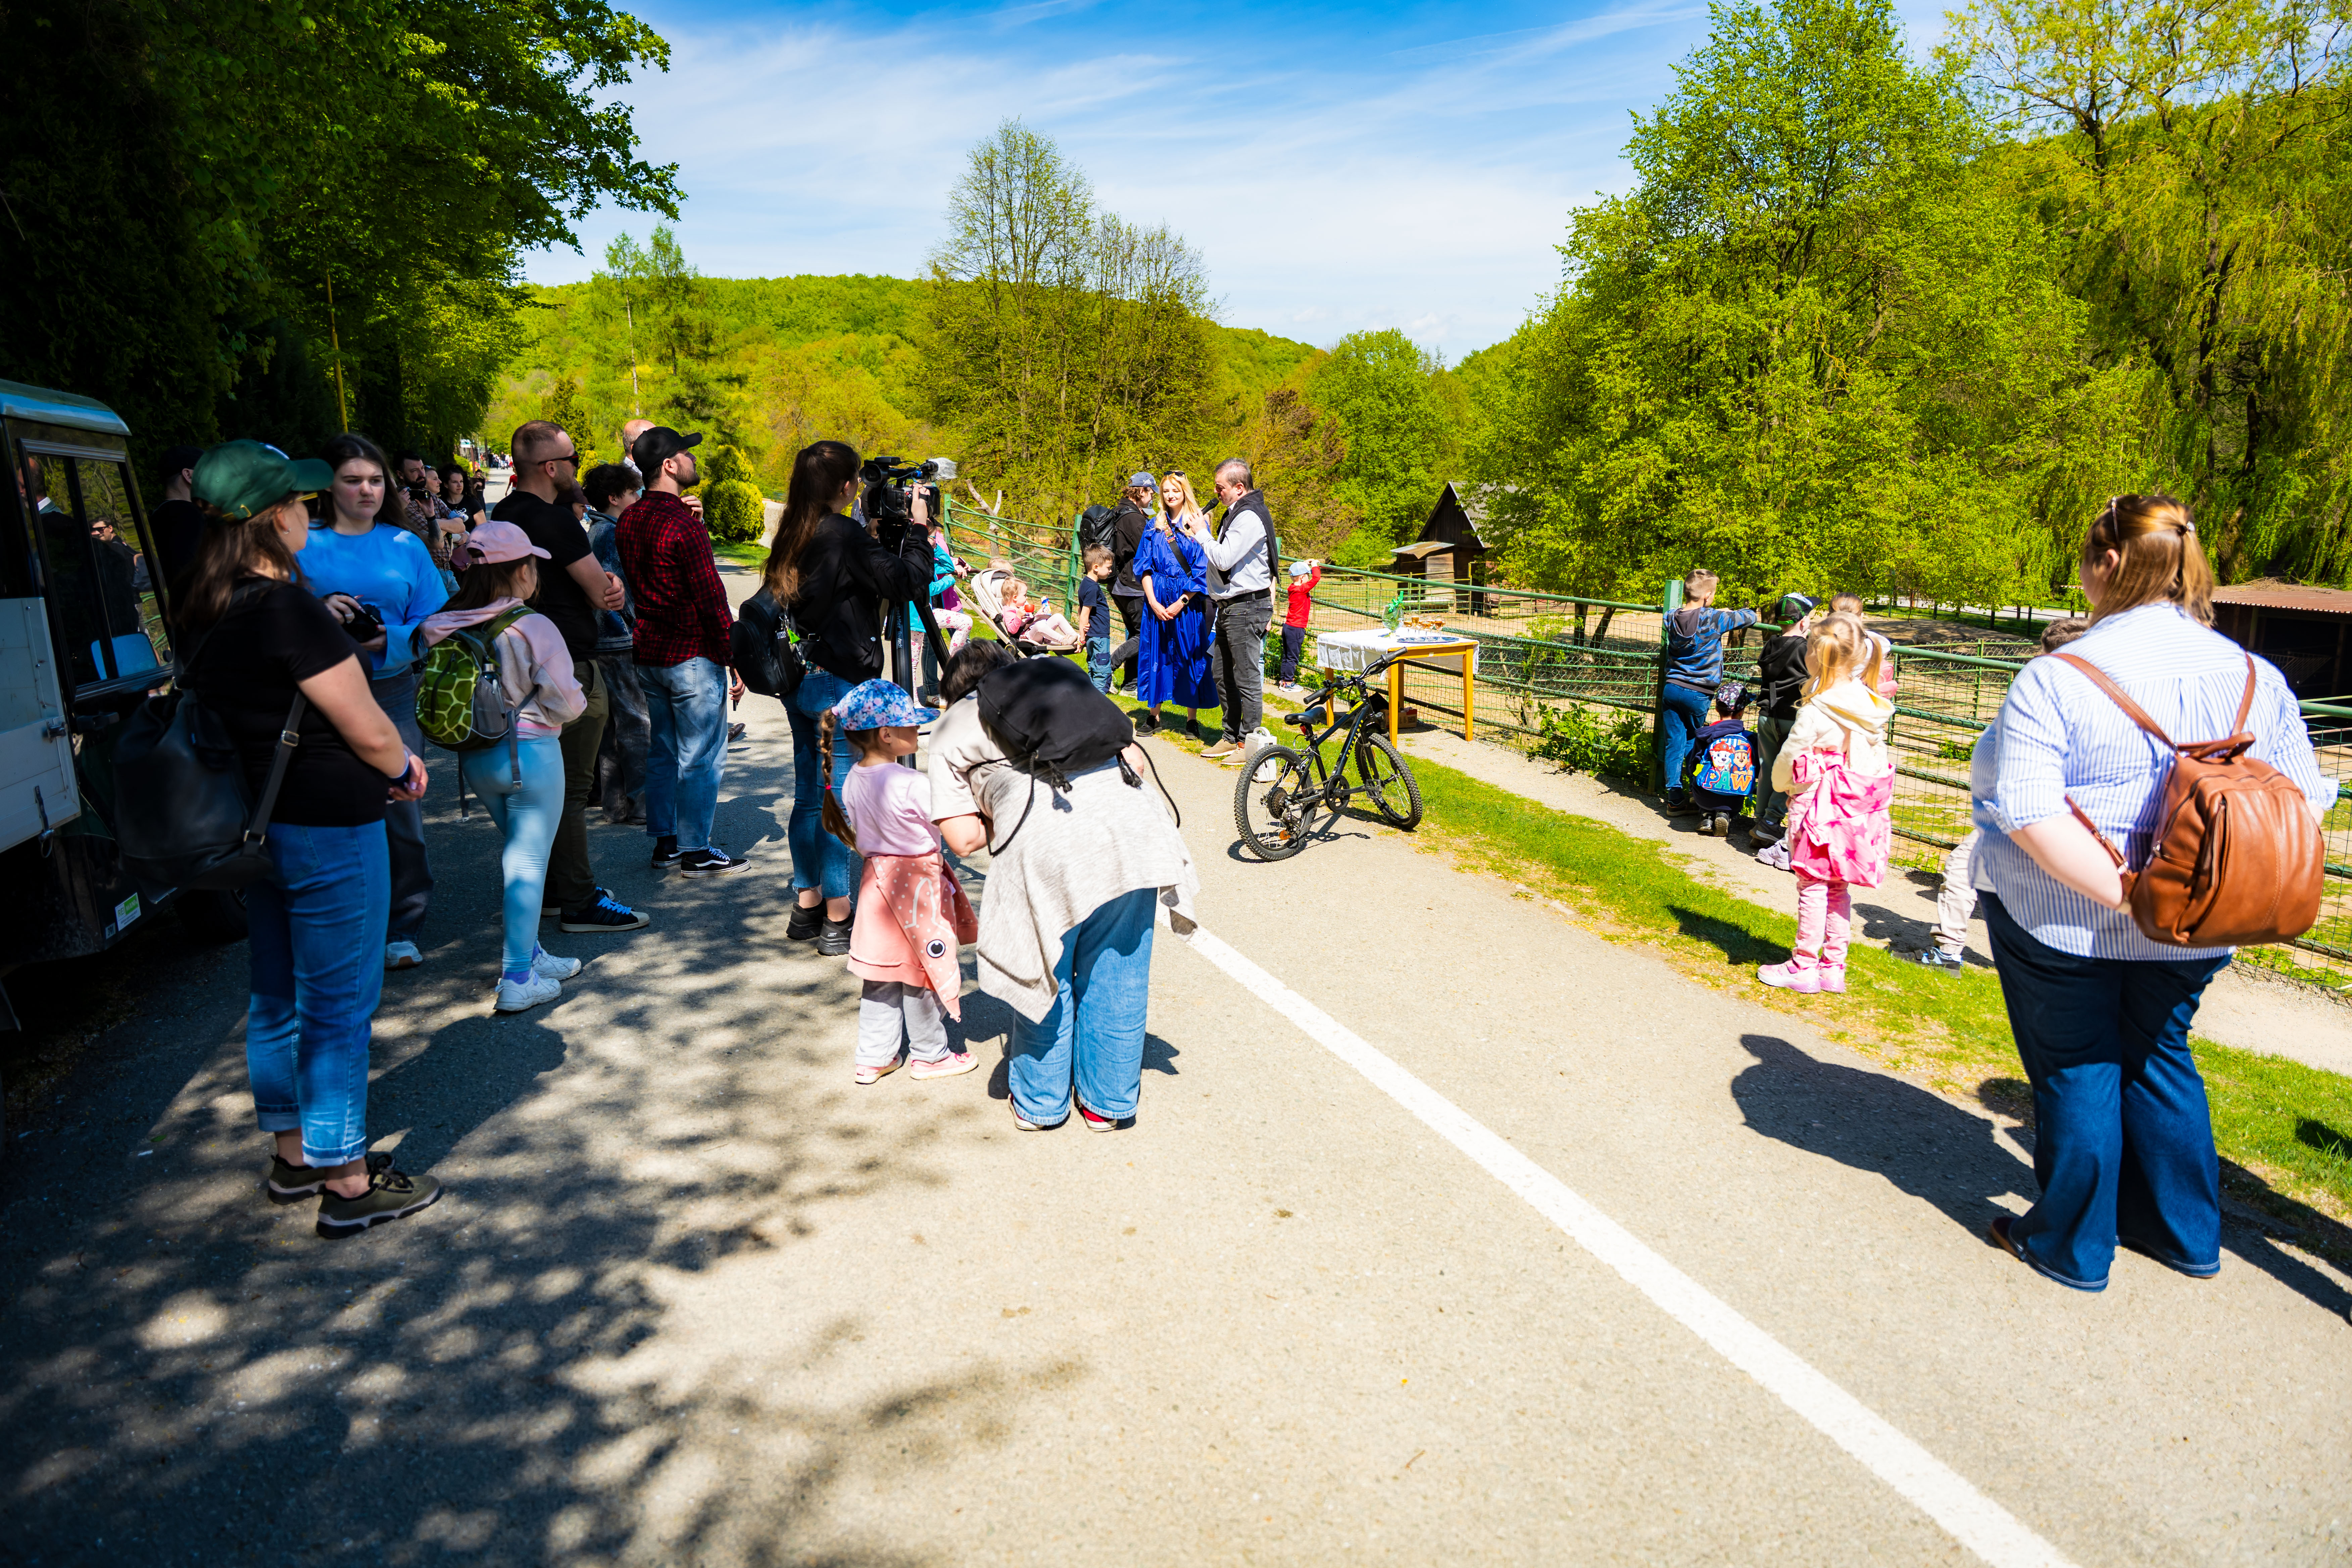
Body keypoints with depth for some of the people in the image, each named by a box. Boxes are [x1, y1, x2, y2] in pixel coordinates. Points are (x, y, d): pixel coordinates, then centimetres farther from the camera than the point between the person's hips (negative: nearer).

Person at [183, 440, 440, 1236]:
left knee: (277, 996, 19)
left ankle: (293, 1155, 35)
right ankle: (347, 1184, 12)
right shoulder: (288, 609, -20)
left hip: (254, 824, 9)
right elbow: (368, 730, -18)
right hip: (328, 827, -9)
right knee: (338, 1004, 1)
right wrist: (406, 769, 2)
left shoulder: (204, 613, 6)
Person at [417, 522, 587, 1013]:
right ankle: (517, 980, 3)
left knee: (518, 852, 21)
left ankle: (530, 953, 31)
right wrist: (576, 702, 6)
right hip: (530, 753, -6)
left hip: (475, 756, 6)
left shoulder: (449, 628, -3)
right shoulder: (533, 628, -17)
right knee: (529, 861, 1)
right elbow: (565, 702, -15)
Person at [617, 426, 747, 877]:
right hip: (693, 655, -8)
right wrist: (735, 660, -11)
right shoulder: (685, 525, -17)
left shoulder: (629, 521, 8)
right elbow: (712, 599, -18)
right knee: (701, 756, 0)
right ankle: (696, 851, 6)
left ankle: (664, 843, 22)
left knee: (662, 751, 15)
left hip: (648, 652, 8)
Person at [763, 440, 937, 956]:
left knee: (809, 796, 14)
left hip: (799, 679, 9)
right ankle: (837, 920, 4)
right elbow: (906, 581, -15)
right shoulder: (843, 535, -15)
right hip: (840, 684, -9)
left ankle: (807, 906, 24)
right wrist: (919, 527, -3)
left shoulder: (793, 536, 10)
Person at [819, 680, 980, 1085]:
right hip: (916, 884, -7)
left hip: (877, 879, 7)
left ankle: (874, 1058, 25)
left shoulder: (853, 781, 0)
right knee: (920, 974, 9)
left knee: (881, 979, 16)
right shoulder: (912, 785, -24)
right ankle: (930, 1055, 24)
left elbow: (860, 840, 10)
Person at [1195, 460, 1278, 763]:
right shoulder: (1236, 513, 16)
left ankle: (1252, 743, 2)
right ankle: (1231, 738, 25)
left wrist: (1202, 532, -10)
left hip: (1247, 607, -11)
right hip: (1230, 607, 11)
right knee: (1224, 677, 15)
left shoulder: (1250, 517, -17)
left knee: (1248, 678, -5)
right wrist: (1205, 533, 9)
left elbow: (1223, 559, -21)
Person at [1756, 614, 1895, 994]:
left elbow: (1788, 760, -10)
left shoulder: (1817, 712, -19)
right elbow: (1876, 758, 10)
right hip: (1860, 809, 7)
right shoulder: (1872, 708, 3)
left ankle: (1804, 966, 11)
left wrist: (1781, 783, 10)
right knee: (1839, 889, 14)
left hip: (1822, 809, -7)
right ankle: (1834, 966, 20)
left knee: (1814, 887, 2)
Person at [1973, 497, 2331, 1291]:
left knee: (2075, 1070, 10)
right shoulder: (2259, 680, -1)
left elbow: (2029, 815, -27)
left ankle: (2072, 1245, 26)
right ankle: (2183, 1231, 39)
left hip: (2064, 923, -5)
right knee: (2157, 1058, 24)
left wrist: (2127, 894, -23)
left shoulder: (2055, 679, -19)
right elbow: (2305, 801, 2)